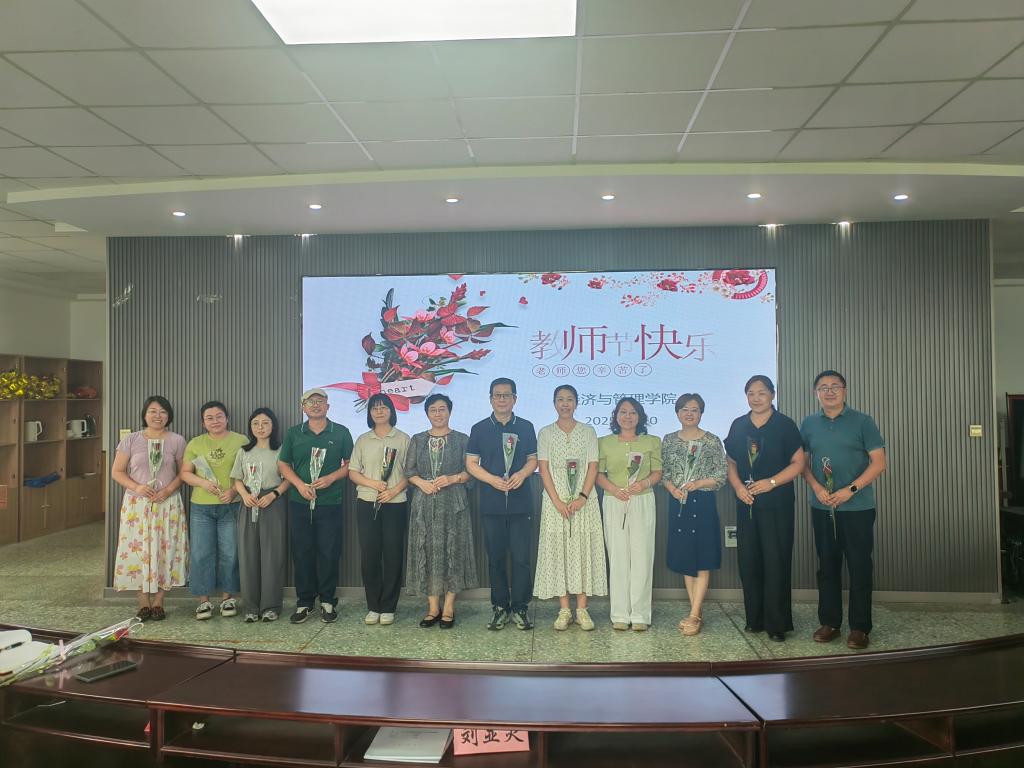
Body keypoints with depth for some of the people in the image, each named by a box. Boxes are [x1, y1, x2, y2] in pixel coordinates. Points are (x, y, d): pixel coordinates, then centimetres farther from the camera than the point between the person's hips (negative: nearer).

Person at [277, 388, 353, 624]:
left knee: (329, 553, 1)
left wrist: (331, 478, -11)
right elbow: (283, 464, 9)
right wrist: (299, 484, -8)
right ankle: (304, 602, 17)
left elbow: (350, 464, 5)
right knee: (301, 553, 6)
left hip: (330, 503, -2)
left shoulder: (341, 433, 4)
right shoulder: (294, 433, 9)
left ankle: (327, 601, 14)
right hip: (299, 503, 2)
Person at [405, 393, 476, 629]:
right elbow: (409, 470, 8)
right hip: (424, 503, 2)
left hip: (453, 503, -2)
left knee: (452, 550, -1)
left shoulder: (462, 439, 5)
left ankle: (449, 608, 8)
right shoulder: (417, 440, 12)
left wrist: (452, 479, -16)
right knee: (426, 551, 2)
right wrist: (422, 483, -10)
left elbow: (470, 471, 1)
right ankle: (433, 607, 11)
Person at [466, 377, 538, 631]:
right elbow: (471, 463, 3)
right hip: (491, 503, 0)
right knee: (496, 558, 7)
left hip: (521, 503, 0)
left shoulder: (525, 427, 8)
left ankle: (520, 608, 11)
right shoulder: (480, 429, 6)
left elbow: (533, 459, 10)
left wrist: (522, 474, -11)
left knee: (521, 558, -1)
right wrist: (493, 480, -12)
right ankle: (499, 607, 18)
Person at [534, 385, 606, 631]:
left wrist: (582, 497, -12)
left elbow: (593, 467, 1)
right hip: (555, 501, 0)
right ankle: (564, 610, 9)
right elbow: (544, 469, -1)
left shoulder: (588, 432, 7)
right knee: (558, 549, 1)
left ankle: (582, 609, 8)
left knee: (583, 549, 1)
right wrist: (558, 502, -12)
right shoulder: (546, 433, 6)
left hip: (584, 501, 0)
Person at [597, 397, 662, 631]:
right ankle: (620, 614, 8)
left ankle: (640, 615, 5)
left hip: (642, 502, 0)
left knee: (642, 556, -2)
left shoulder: (652, 442, 8)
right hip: (614, 503, 0)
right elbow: (598, 473, 4)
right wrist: (614, 488, -13)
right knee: (617, 556, 0)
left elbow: (657, 472, 4)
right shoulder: (604, 443, 8)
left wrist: (644, 483, -15)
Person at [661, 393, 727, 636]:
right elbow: (664, 473, 9)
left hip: (703, 503, -3)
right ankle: (696, 613, 18)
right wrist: (672, 489, -10)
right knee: (685, 559, 8)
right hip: (678, 504, 4)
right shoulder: (669, 440, 6)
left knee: (703, 560, -2)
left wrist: (698, 483, -16)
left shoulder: (712, 441, -2)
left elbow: (721, 476, -3)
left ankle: (694, 615, 2)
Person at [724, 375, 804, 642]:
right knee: (748, 561, 6)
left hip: (777, 504, -4)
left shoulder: (784, 425, -2)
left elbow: (798, 463, -5)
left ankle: (777, 624, 9)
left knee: (775, 562, -2)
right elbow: (731, 463, 13)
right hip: (746, 504, 4)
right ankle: (755, 619, 20)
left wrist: (771, 482, -16)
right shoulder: (738, 426, 9)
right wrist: (738, 486, -5)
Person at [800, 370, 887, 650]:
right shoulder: (809, 424, 7)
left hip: (857, 508, -3)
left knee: (859, 567, 2)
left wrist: (850, 490, -15)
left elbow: (879, 462, -6)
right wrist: (816, 487, -8)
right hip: (822, 508, 3)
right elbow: (802, 462, 10)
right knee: (827, 565, 10)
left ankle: (860, 628, 13)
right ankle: (829, 622, 21)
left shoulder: (862, 421, -2)